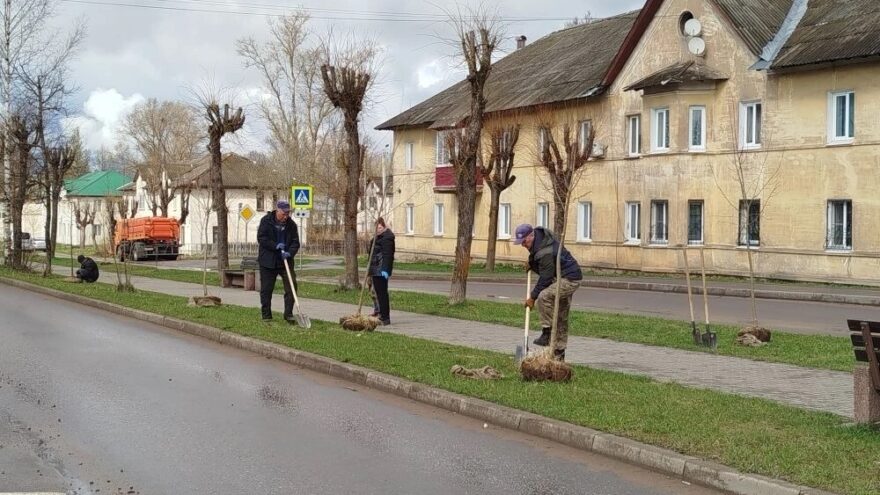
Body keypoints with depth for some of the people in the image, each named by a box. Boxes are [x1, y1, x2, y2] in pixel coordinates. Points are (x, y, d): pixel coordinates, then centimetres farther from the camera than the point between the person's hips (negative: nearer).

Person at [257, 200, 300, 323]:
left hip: (285, 261, 2)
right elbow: (261, 238, -11)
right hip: (268, 261, -2)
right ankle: (266, 315, 13)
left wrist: (290, 253, -18)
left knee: (291, 286, -5)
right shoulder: (266, 221, -6)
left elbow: (295, 242, 0)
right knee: (266, 289, 3)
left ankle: (288, 313, 5)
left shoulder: (291, 224, 2)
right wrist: (275, 246, -21)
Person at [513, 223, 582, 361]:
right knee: (561, 317, 13)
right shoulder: (539, 233, 1)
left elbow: (545, 279, -24)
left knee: (543, 296, -31)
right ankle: (559, 353, 19)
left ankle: (546, 333, -20)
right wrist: (531, 263, 13)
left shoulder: (546, 253, -28)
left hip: (569, 280, -11)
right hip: (566, 279, 11)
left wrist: (532, 297, -15)